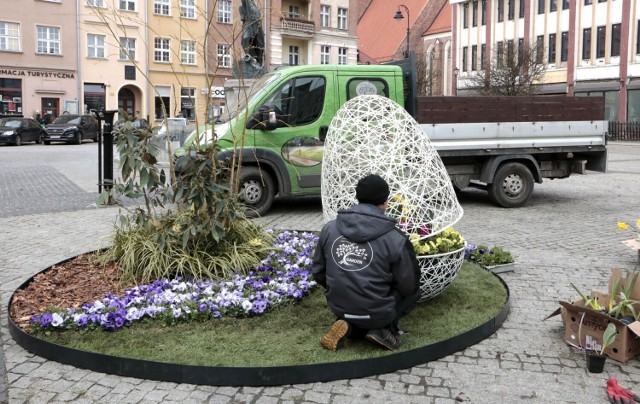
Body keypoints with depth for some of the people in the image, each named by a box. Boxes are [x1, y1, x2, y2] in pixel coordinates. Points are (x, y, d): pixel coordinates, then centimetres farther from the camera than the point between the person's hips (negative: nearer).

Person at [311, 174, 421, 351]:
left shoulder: (329, 228, -4)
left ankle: (349, 326, 6)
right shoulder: (395, 239, -16)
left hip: (338, 308, 4)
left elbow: (318, 272, 4)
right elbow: (407, 286, -7)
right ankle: (383, 329, 2)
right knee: (414, 290, 23)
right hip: (377, 313, -4)